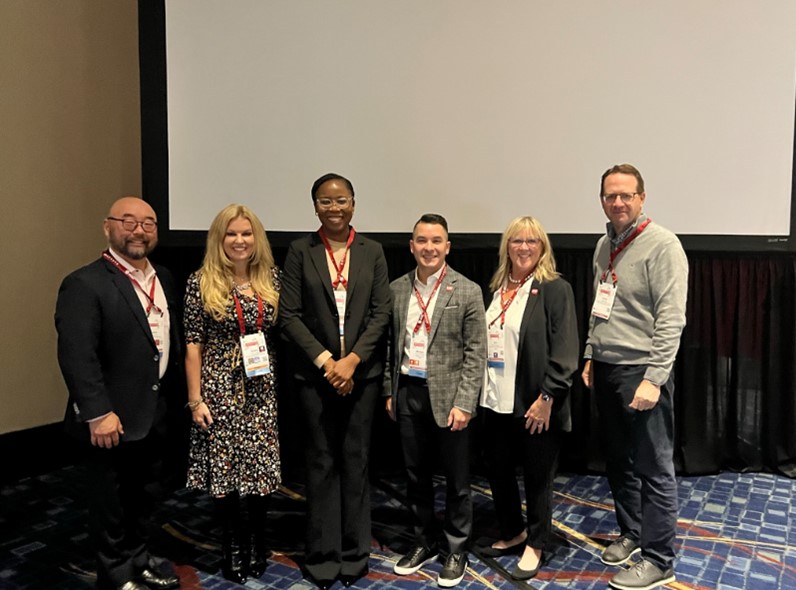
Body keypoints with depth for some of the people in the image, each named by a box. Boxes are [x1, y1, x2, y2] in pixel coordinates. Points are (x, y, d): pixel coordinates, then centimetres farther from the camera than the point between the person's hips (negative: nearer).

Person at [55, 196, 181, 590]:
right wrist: (99, 413, -24)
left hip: (152, 414, 7)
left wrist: (171, 391, 11)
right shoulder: (85, 284, -17)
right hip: (112, 420, -7)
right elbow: (76, 356, -22)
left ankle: (138, 557, 42)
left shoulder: (163, 278, 7)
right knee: (109, 500, 13)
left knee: (137, 493, 24)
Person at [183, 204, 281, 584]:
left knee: (262, 465, 7)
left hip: (263, 390, 2)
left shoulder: (272, 278, 4)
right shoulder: (201, 282, -4)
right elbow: (193, 345, -4)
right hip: (220, 388, -2)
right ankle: (232, 543, 27)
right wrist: (195, 399, -7)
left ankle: (257, 540, 30)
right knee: (222, 468, 6)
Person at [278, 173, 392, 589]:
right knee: (321, 464, 7)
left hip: (361, 372, 1)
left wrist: (352, 360, -11)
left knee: (356, 462, 8)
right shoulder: (300, 251, 1)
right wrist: (325, 361, -11)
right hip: (315, 372, -1)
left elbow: (381, 313, 0)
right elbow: (290, 316, -3)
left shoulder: (372, 252, 5)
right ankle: (323, 555, 21)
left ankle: (354, 554, 23)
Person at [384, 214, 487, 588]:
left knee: (456, 478, 9)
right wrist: (389, 391, 8)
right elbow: (390, 344, 10)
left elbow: (476, 354, -9)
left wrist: (464, 403, -14)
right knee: (416, 475, 15)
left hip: (447, 395, -3)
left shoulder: (467, 291, -7)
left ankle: (456, 549, 27)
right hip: (408, 393, 4)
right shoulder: (396, 289, 5)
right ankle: (424, 542, 33)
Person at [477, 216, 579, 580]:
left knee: (537, 476, 9)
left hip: (535, 403, -6)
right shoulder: (497, 289, 11)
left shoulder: (554, 288, -7)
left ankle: (534, 544, 28)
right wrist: (481, 391, 11)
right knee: (498, 471, 15)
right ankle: (512, 533, 37)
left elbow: (564, 349, -13)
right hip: (496, 401, 6)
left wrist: (546, 397, -18)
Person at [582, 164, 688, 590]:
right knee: (618, 461, 17)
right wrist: (590, 356, 16)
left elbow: (671, 319, -17)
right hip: (605, 369, 7)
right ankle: (631, 532, 35)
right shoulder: (604, 245, 12)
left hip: (641, 371, -7)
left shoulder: (661, 244, -11)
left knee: (653, 470, 2)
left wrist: (653, 379, -20)